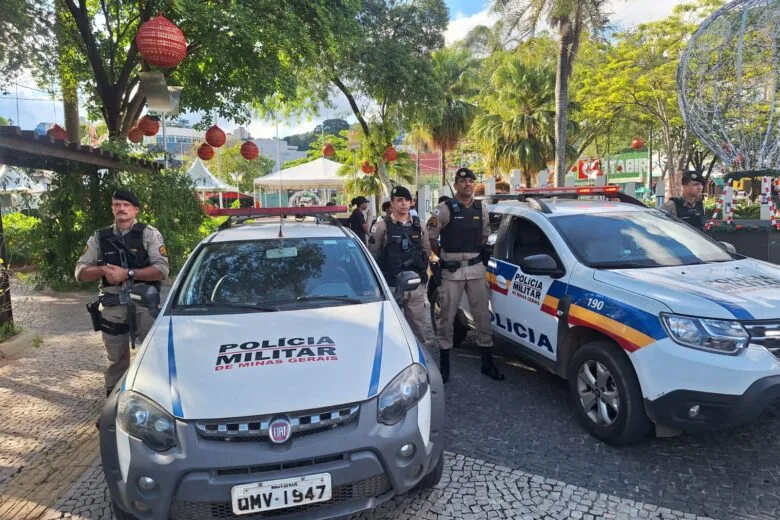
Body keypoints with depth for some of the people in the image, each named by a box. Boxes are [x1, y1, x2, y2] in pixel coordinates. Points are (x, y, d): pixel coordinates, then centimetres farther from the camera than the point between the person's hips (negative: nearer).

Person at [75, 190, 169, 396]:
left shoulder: (149, 234, 2)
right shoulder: (99, 238, 14)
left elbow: (162, 270, -8)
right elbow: (80, 272, 11)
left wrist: (127, 273, -15)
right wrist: (103, 270, -9)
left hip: (144, 303, -3)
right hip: (112, 307, 3)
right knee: (116, 358, 15)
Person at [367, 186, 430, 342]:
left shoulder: (418, 225, 12)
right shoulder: (382, 226, -3)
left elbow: (427, 251, 19)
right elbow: (372, 254, -4)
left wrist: (422, 270, 10)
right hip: (391, 286, -4)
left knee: (418, 326, 11)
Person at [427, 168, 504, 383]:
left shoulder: (481, 209, 8)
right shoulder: (445, 208, -6)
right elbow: (430, 235, -1)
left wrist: (480, 254, 11)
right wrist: (442, 257, 1)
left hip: (476, 269, 4)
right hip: (451, 270, -4)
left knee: (483, 315, 7)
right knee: (447, 316, 3)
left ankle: (487, 362, 19)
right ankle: (444, 363, 15)